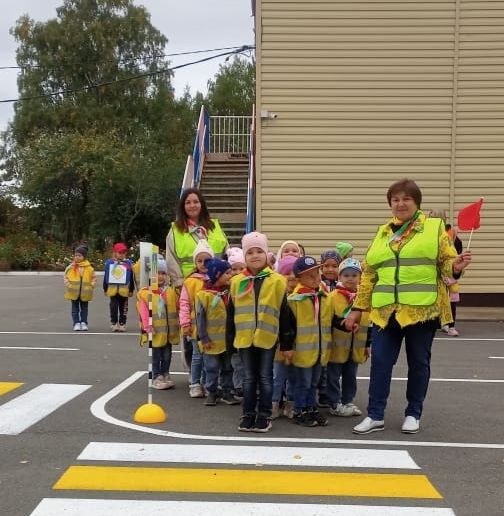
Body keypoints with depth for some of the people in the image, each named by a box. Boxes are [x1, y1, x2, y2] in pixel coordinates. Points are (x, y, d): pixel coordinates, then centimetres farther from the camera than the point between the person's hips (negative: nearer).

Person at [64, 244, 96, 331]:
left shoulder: (89, 268, -3)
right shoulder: (71, 267, -3)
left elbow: (94, 278, 4)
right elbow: (65, 276, 3)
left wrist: (91, 285, -9)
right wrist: (68, 285, -9)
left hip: (85, 292, 0)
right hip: (74, 291, 0)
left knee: (84, 308, 10)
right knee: (75, 308, 5)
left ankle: (84, 323, 18)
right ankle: (76, 323, 10)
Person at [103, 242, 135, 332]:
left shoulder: (128, 263, 1)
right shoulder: (109, 263, 2)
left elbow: (131, 278, 5)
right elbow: (105, 277, 8)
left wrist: (131, 290, 5)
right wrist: (105, 289, 7)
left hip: (124, 290, 0)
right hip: (112, 289, 0)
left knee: (123, 307, 6)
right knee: (113, 307, 2)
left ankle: (122, 324, 14)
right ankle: (114, 323, 9)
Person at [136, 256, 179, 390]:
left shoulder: (171, 291, 6)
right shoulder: (144, 293, -8)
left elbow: (177, 308, 10)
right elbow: (144, 312, -12)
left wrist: (178, 324, 6)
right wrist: (148, 327, -17)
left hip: (168, 330, 4)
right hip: (155, 331, -4)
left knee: (167, 355, 13)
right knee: (156, 356, 6)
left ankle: (165, 375, 26)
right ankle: (157, 377, 15)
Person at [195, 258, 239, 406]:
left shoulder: (229, 292, 4)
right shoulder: (204, 294, -12)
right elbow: (200, 318, -11)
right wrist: (204, 338, -13)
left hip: (227, 339, 5)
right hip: (212, 340, -5)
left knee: (227, 368, 13)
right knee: (212, 368, 5)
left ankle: (227, 393, 24)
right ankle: (211, 393, 17)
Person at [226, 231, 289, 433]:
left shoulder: (277, 280, -3)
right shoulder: (237, 282, 4)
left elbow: (284, 312, -2)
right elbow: (231, 313, 9)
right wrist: (230, 338, 7)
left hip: (268, 337, -2)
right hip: (244, 338, 2)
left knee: (265, 377, 7)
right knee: (249, 378, 11)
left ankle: (264, 416, 17)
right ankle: (248, 415, 21)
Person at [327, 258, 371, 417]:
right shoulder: (333, 296, -9)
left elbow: (369, 322, 12)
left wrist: (368, 344, 12)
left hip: (356, 347, 4)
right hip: (337, 346, -4)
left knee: (351, 376, 15)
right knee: (334, 376, 5)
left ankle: (348, 401, 27)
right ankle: (335, 404, 16)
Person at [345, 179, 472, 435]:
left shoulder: (435, 227, 3)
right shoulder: (382, 232, 12)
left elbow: (445, 263, 2)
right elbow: (368, 273, 12)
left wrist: (456, 266, -23)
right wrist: (357, 308, 10)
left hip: (421, 309, -2)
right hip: (385, 310, 3)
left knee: (418, 363, 8)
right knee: (380, 361, 3)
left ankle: (413, 414, 23)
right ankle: (375, 415, 13)